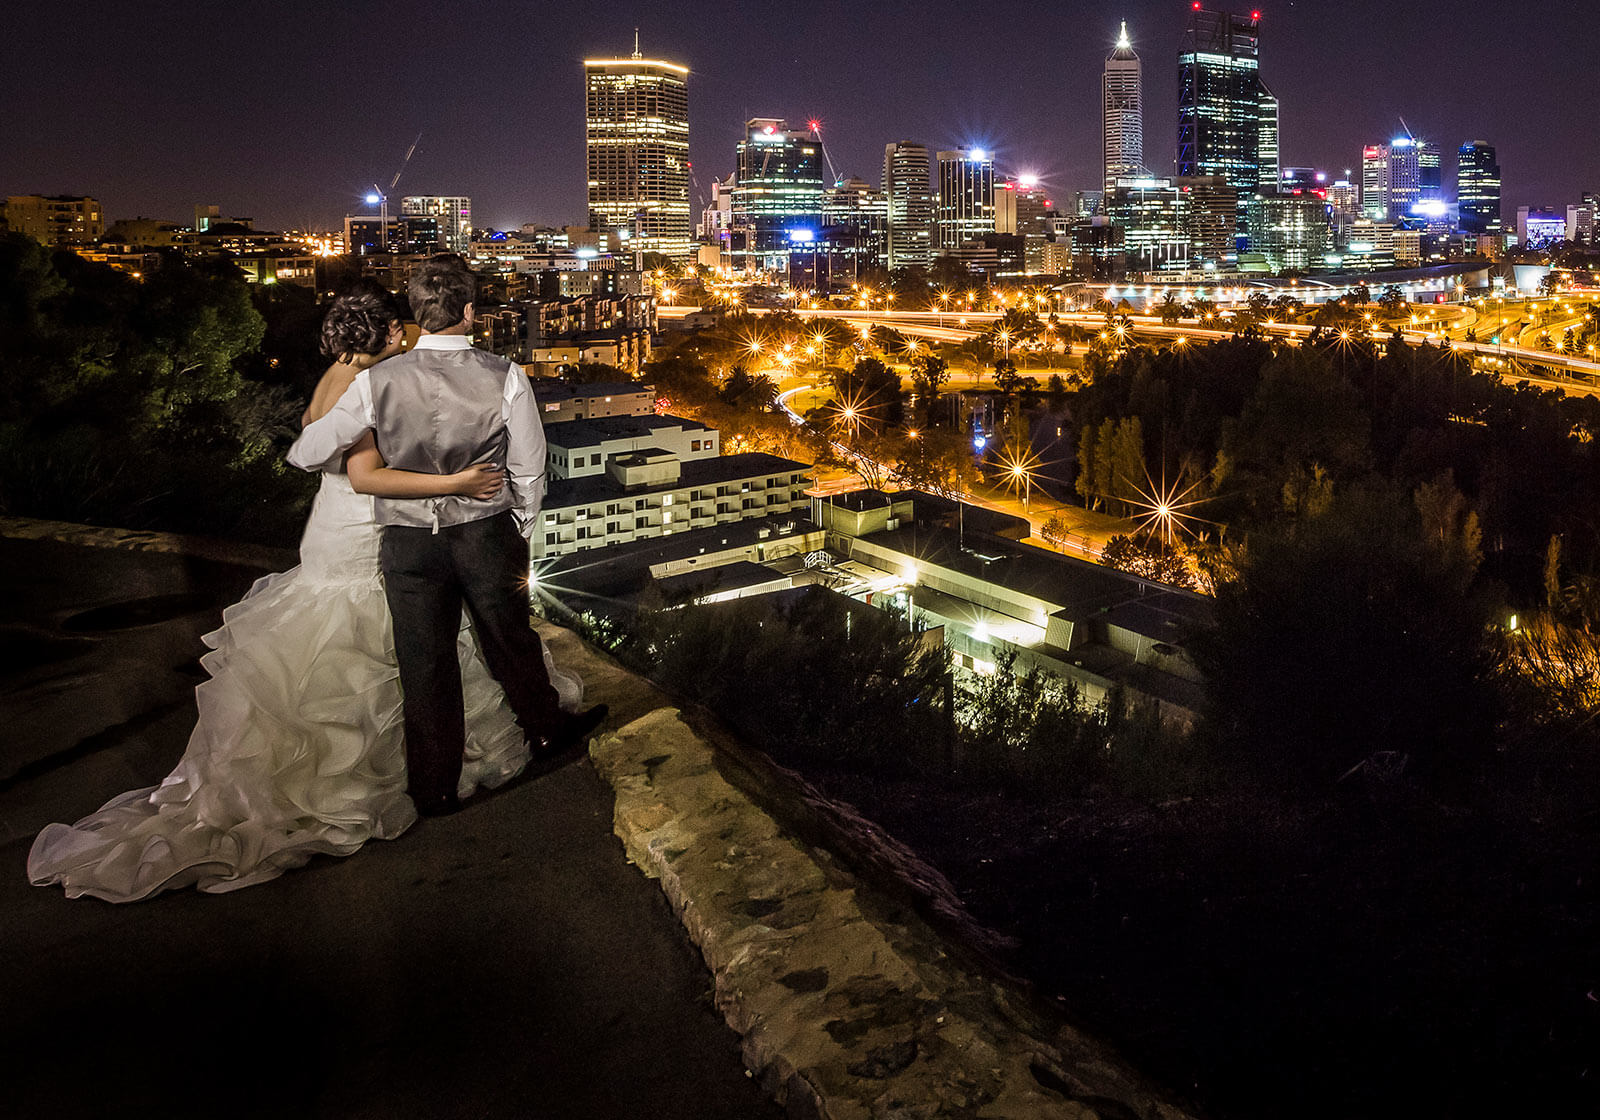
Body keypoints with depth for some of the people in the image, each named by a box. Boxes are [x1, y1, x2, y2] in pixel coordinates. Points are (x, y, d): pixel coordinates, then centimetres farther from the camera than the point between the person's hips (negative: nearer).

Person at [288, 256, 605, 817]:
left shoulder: (376, 382, -12)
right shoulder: (506, 378, -14)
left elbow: (307, 453, -5)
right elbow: (529, 472, -6)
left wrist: (298, 448, 20)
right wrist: (521, 533, 11)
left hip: (409, 541, 0)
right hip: (487, 534, 0)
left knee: (425, 665, 14)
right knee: (511, 643, 23)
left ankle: (435, 789, 28)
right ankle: (545, 728, 47)